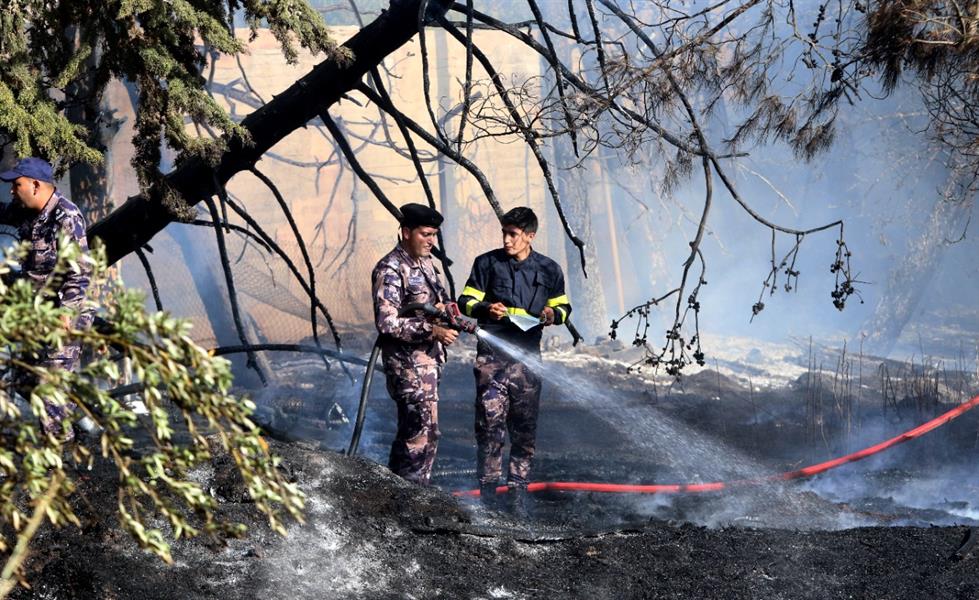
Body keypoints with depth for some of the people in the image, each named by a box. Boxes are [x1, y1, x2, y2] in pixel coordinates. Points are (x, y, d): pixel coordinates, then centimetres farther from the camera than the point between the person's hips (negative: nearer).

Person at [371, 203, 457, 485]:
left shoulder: (426, 263, 12)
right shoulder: (390, 270, -16)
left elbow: (439, 302, 27)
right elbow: (387, 322, -23)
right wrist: (431, 330, -27)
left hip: (430, 358, 9)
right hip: (408, 362, -9)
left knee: (410, 430, 15)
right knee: (424, 432, -10)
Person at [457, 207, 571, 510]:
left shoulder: (549, 270, 7)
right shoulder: (487, 263, 3)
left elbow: (563, 307, 17)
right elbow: (466, 301, 5)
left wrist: (553, 314, -7)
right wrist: (486, 309, -16)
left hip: (527, 357, 2)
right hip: (492, 356, -2)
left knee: (525, 427, 6)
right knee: (490, 421, -8)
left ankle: (518, 487, 15)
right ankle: (488, 487, -2)